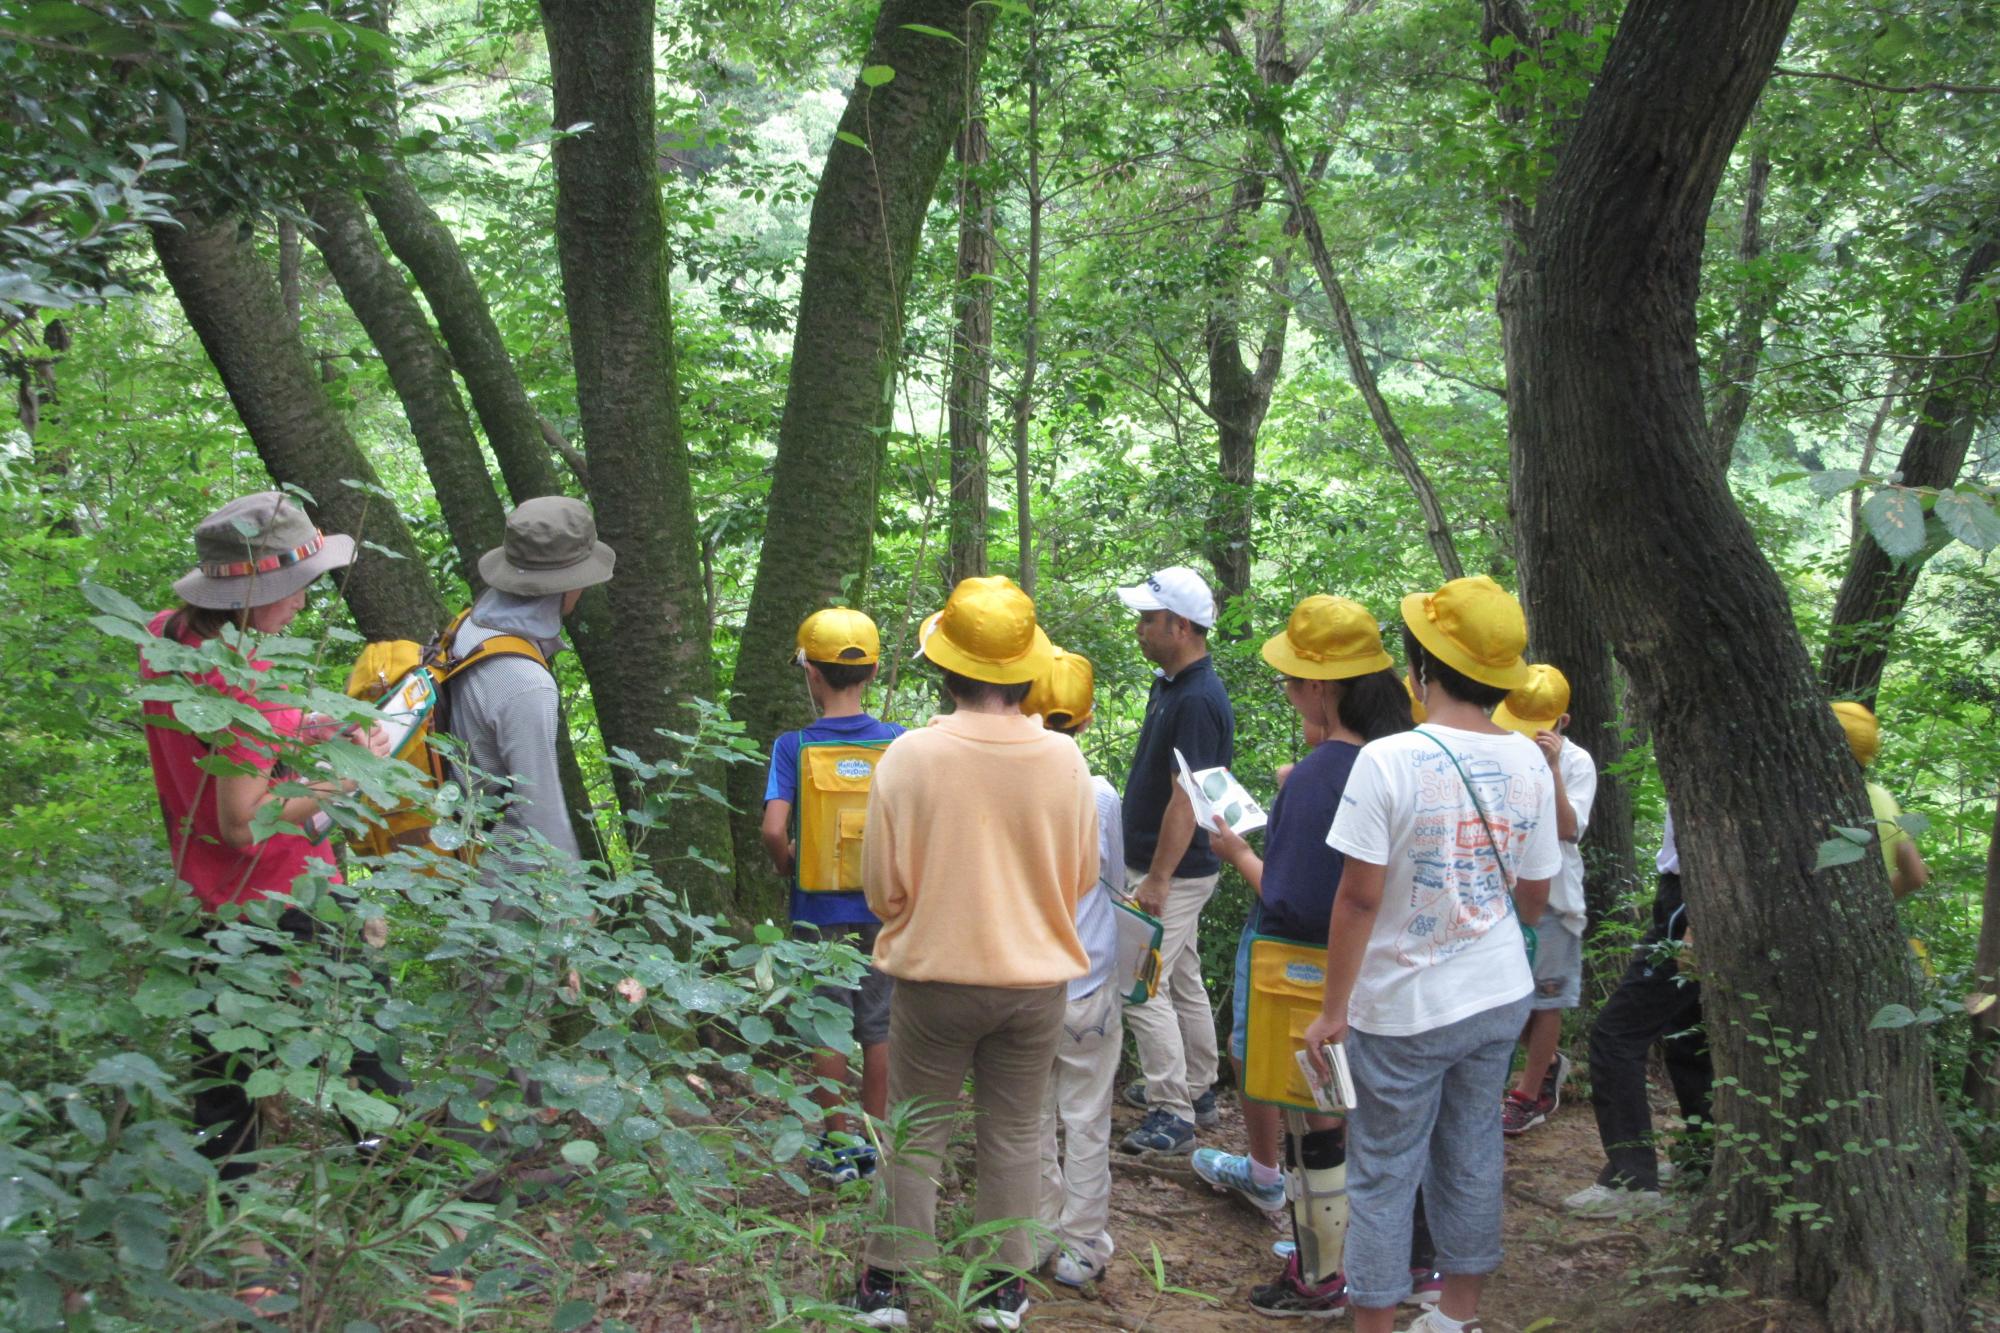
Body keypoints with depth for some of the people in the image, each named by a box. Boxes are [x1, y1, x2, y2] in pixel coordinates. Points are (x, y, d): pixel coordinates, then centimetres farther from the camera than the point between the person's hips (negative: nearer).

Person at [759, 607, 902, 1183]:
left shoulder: (794, 746, -11)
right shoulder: (897, 741, -4)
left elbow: (774, 830, -20)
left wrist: (789, 869, -1)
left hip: (821, 909, -2)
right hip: (883, 905, 2)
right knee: (879, 1027, 12)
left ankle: (838, 1147, 15)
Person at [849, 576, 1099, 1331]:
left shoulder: (910, 755, -15)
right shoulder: (1063, 759, -9)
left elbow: (881, 887, -8)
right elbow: (1083, 878, 3)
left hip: (935, 975, -1)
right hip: (1036, 978, 1)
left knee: (916, 1133, 13)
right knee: (1014, 1134, 15)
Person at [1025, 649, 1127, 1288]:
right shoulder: (1100, 795, -12)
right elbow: (1119, 884, 3)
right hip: (1087, 989, -1)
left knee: (1029, 1119, 15)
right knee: (1086, 1122, 10)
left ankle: (1043, 1232, 25)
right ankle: (1081, 1247, 17)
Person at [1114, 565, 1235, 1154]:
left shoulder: (1198, 701, -23)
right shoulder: (1168, 684, 9)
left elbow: (1186, 802, -26)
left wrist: (1156, 880, -24)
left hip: (1174, 873, -10)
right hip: (1162, 866, 10)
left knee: (1142, 987, -8)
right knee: (1182, 981, 18)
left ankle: (1173, 1115, -2)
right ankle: (1197, 1091, 30)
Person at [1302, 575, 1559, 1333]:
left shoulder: (1389, 760, -19)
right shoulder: (1527, 761, -2)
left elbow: (1358, 898, -18)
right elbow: (1534, 898, 6)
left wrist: (1333, 1009, -9)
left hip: (1404, 1011, -5)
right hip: (1501, 995, 5)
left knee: (1383, 1177, 7)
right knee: (1473, 1159, 18)